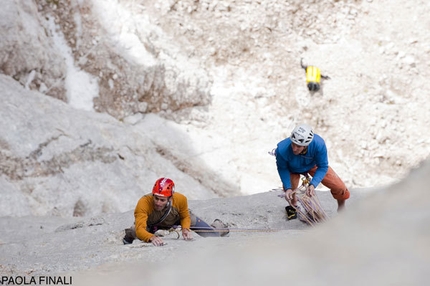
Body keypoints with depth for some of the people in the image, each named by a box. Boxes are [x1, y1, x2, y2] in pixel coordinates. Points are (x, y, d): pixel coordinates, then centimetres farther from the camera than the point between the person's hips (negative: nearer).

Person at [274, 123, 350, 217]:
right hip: (292, 169, 0)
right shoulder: (282, 149, -42)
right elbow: (282, 168, -19)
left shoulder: (318, 144, -42)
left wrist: (313, 185, -39)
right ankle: (293, 206, 27)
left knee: (339, 187, -7)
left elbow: (322, 167, -25)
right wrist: (288, 188, -28)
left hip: (312, 165, 0)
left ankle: (341, 205, 30)